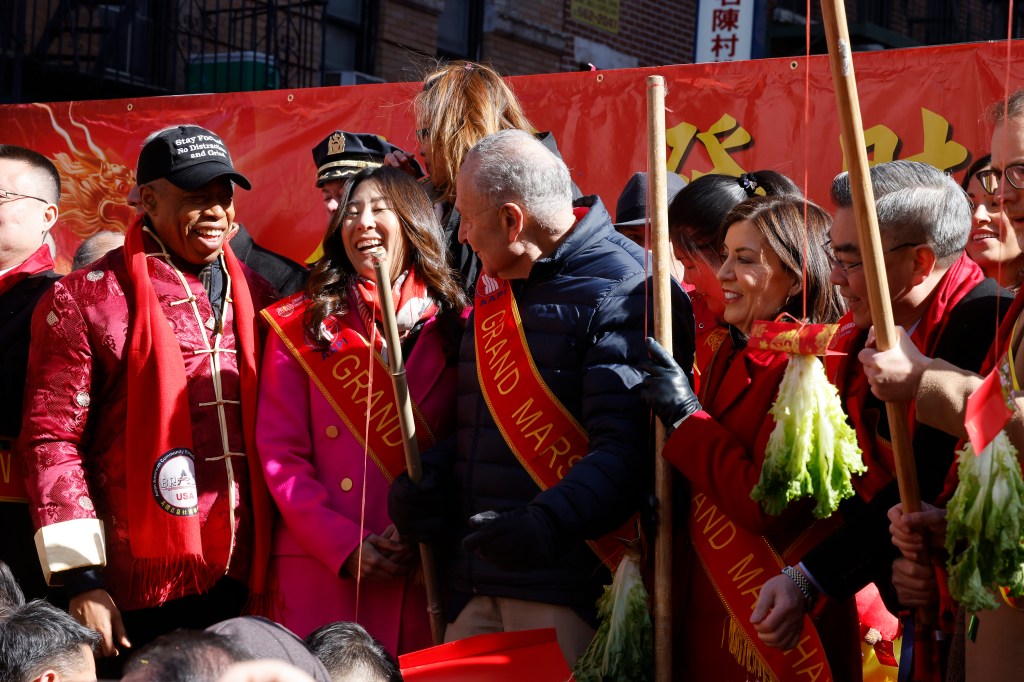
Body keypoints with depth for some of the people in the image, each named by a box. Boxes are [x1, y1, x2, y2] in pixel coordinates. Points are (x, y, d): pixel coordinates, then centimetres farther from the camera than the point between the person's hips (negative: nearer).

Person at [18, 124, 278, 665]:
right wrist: (80, 580, -12)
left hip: (243, 582, 5)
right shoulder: (85, 298, -4)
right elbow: (51, 441, -7)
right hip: (140, 597, -4)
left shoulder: (255, 297, 11)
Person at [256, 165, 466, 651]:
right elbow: (280, 454, 1)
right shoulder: (299, 325, 6)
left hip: (424, 567, 1)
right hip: (323, 568, -1)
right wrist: (345, 547, -10)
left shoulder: (454, 324, 8)